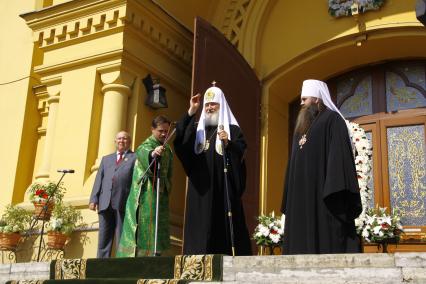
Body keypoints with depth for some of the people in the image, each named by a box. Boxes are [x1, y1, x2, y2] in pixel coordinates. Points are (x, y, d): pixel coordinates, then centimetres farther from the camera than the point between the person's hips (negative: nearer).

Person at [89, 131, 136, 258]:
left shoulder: (135, 158, 11)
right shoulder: (106, 159, 27)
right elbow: (99, 179, 18)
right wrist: (94, 199, 5)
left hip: (124, 204, -4)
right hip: (105, 203, 4)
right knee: (104, 239, 4)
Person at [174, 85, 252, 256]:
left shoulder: (232, 129, 8)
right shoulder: (196, 129, 17)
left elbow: (241, 151, -5)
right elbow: (179, 139, -1)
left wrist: (227, 144, -25)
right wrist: (191, 112, -7)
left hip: (223, 188, -3)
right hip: (200, 188, 3)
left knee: (223, 225, -6)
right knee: (200, 226, 0)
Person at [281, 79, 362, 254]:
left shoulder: (332, 120, -1)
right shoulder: (303, 126, 23)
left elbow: (338, 154, -13)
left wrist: (336, 191, -24)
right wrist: (290, 198, 16)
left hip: (322, 192, -8)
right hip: (302, 195, 8)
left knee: (327, 238, -9)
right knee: (303, 238, 3)